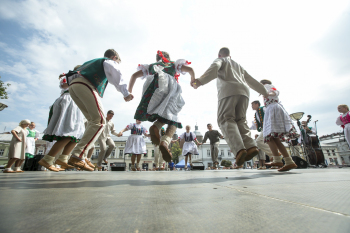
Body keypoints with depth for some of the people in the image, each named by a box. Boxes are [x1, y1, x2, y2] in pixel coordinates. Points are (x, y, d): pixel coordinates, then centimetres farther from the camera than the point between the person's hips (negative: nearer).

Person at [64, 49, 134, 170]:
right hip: (85, 85, -8)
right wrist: (126, 93, -18)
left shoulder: (92, 62, 39)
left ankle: (82, 156, 2)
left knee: (93, 120, 10)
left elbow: (77, 71, 37)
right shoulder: (109, 62, 14)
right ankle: (77, 156, -23)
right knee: (100, 121, -13)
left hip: (73, 85, 9)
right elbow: (116, 76, -7)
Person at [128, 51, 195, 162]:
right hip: (169, 86, -2)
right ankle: (165, 142, -30)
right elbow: (190, 69, 20)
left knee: (163, 116, 14)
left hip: (153, 86, 2)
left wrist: (129, 92, 32)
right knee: (172, 120, -2)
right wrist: (193, 80, 38)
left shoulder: (151, 66, 37)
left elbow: (134, 75, 28)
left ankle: (155, 127, -20)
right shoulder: (174, 64, 33)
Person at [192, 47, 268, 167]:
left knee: (226, 120, -14)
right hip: (244, 91, 6)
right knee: (240, 120, 6)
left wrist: (200, 81, -20)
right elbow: (252, 81, 38)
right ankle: (251, 146, -13)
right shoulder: (238, 65, 38)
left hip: (228, 91, -6)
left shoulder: (220, 60, 23)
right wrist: (266, 93, 46)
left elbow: (214, 68, -3)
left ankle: (239, 149, -32)